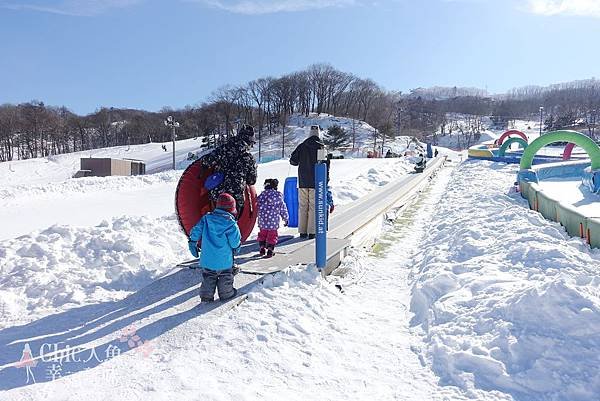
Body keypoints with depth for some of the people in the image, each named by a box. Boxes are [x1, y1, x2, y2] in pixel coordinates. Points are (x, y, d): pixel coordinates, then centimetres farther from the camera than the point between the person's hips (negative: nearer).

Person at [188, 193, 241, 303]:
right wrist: (237, 246, 8)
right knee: (225, 277, 17)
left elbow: (195, 232, 0)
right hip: (224, 260, -4)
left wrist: (192, 244, 14)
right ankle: (226, 294, 30)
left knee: (208, 277, 18)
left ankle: (206, 296, 23)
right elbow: (235, 242, -15)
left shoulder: (206, 218, -3)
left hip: (207, 258, 4)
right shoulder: (230, 223, -16)